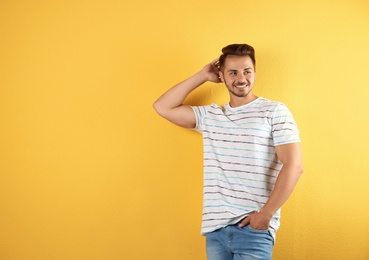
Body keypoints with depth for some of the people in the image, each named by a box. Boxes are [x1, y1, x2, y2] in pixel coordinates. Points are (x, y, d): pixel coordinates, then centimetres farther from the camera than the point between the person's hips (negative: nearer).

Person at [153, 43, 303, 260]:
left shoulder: (275, 111, -2)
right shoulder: (210, 116, 13)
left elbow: (293, 166, -9)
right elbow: (163, 107, 9)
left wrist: (266, 214, -14)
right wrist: (202, 76, 9)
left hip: (253, 228, -4)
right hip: (215, 228, 5)